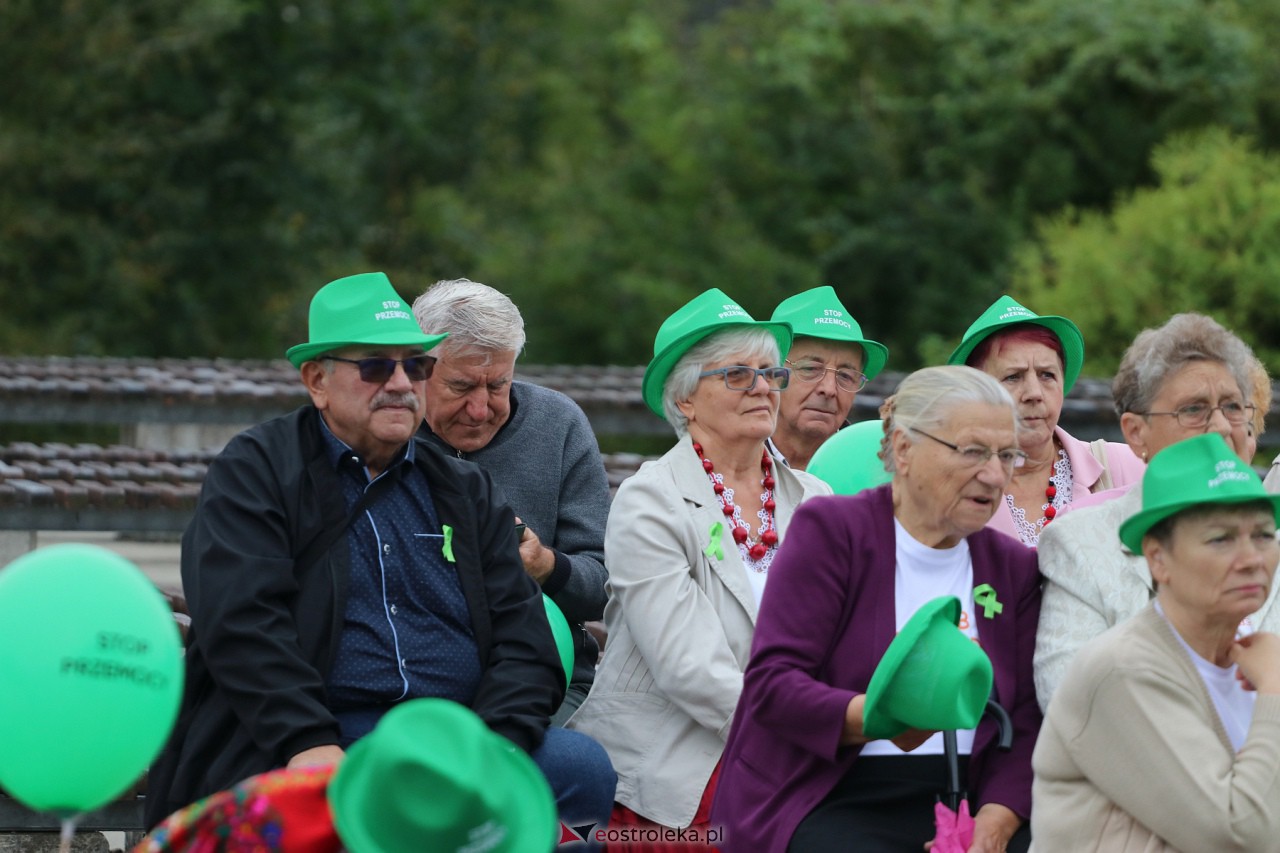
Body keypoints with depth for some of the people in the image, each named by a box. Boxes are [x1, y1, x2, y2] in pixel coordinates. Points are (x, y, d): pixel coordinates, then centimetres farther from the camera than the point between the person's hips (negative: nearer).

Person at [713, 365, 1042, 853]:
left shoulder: (1012, 566, 15)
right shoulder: (831, 530, 0)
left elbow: (1025, 722, 7)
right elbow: (771, 684, -9)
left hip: (956, 807, 4)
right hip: (826, 804, -4)